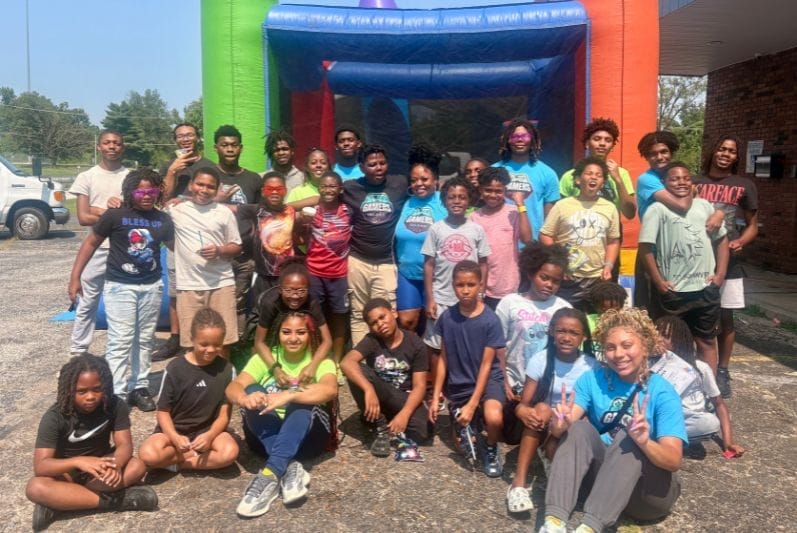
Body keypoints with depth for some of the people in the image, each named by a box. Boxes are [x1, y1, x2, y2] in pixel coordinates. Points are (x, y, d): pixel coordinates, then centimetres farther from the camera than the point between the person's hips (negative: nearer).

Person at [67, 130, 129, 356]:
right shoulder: (86, 177, 3)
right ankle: (78, 351, 14)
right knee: (87, 303, 5)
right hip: (97, 249, 0)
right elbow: (83, 217, -4)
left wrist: (101, 210, -9)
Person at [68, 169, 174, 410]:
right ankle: (117, 395, 3)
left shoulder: (163, 220, 2)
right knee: (120, 341, -4)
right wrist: (75, 277, -3)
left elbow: (175, 245, 17)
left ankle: (139, 387, 24)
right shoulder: (115, 215, -8)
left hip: (152, 286, 4)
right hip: (119, 286, -4)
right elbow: (90, 243, -1)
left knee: (145, 339, 12)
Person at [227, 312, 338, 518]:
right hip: (267, 436, 2)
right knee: (253, 392, -24)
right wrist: (244, 398, -39)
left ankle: (270, 474, -43)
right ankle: (291, 468, -34)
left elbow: (330, 390, -27)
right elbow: (233, 388, -14)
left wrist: (289, 395, -43)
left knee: (301, 400, -31)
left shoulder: (320, 361, -4)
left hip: (308, 436, -2)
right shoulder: (265, 358, 3)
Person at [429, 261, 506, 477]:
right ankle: (473, 423, 38)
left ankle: (491, 450, 0)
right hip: (458, 384, 3)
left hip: (487, 379, -3)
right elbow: (443, 358, 1)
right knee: (464, 445, 5)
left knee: (494, 418, -33)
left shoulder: (490, 320, -16)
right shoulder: (447, 317, -7)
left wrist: (472, 405, -19)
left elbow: (486, 365, -15)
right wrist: (436, 397, 0)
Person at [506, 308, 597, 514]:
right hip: (542, 426, 1)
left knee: (554, 448, -34)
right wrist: (523, 411, -38)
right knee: (541, 408, -33)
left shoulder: (590, 366, -9)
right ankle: (519, 483, -34)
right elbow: (523, 404, -12)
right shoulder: (540, 360, -10)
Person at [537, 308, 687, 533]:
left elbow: (674, 461, -21)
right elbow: (559, 428, -14)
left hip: (649, 488, -2)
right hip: (601, 474, 3)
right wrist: (559, 424, -38)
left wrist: (645, 443, -42)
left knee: (627, 439, -30)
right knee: (578, 428, -23)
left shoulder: (662, 392, -12)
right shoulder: (593, 378, -4)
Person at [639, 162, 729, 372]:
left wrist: (720, 274, 6)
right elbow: (645, 246, -11)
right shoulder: (658, 209, -7)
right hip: (674, 291, -4)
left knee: (707, 341, 14)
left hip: (706, 288, 4)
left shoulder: (704, 206, 7)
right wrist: (658, 282, -12)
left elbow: (722, 238, 14)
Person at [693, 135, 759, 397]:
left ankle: (722, 371, 17)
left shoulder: (745, 186, 5)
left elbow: (752, 226, 8)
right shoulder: (695, 183, 5)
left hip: (727, 261, 0)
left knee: (725, 318, 5)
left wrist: (740, 242, -12)